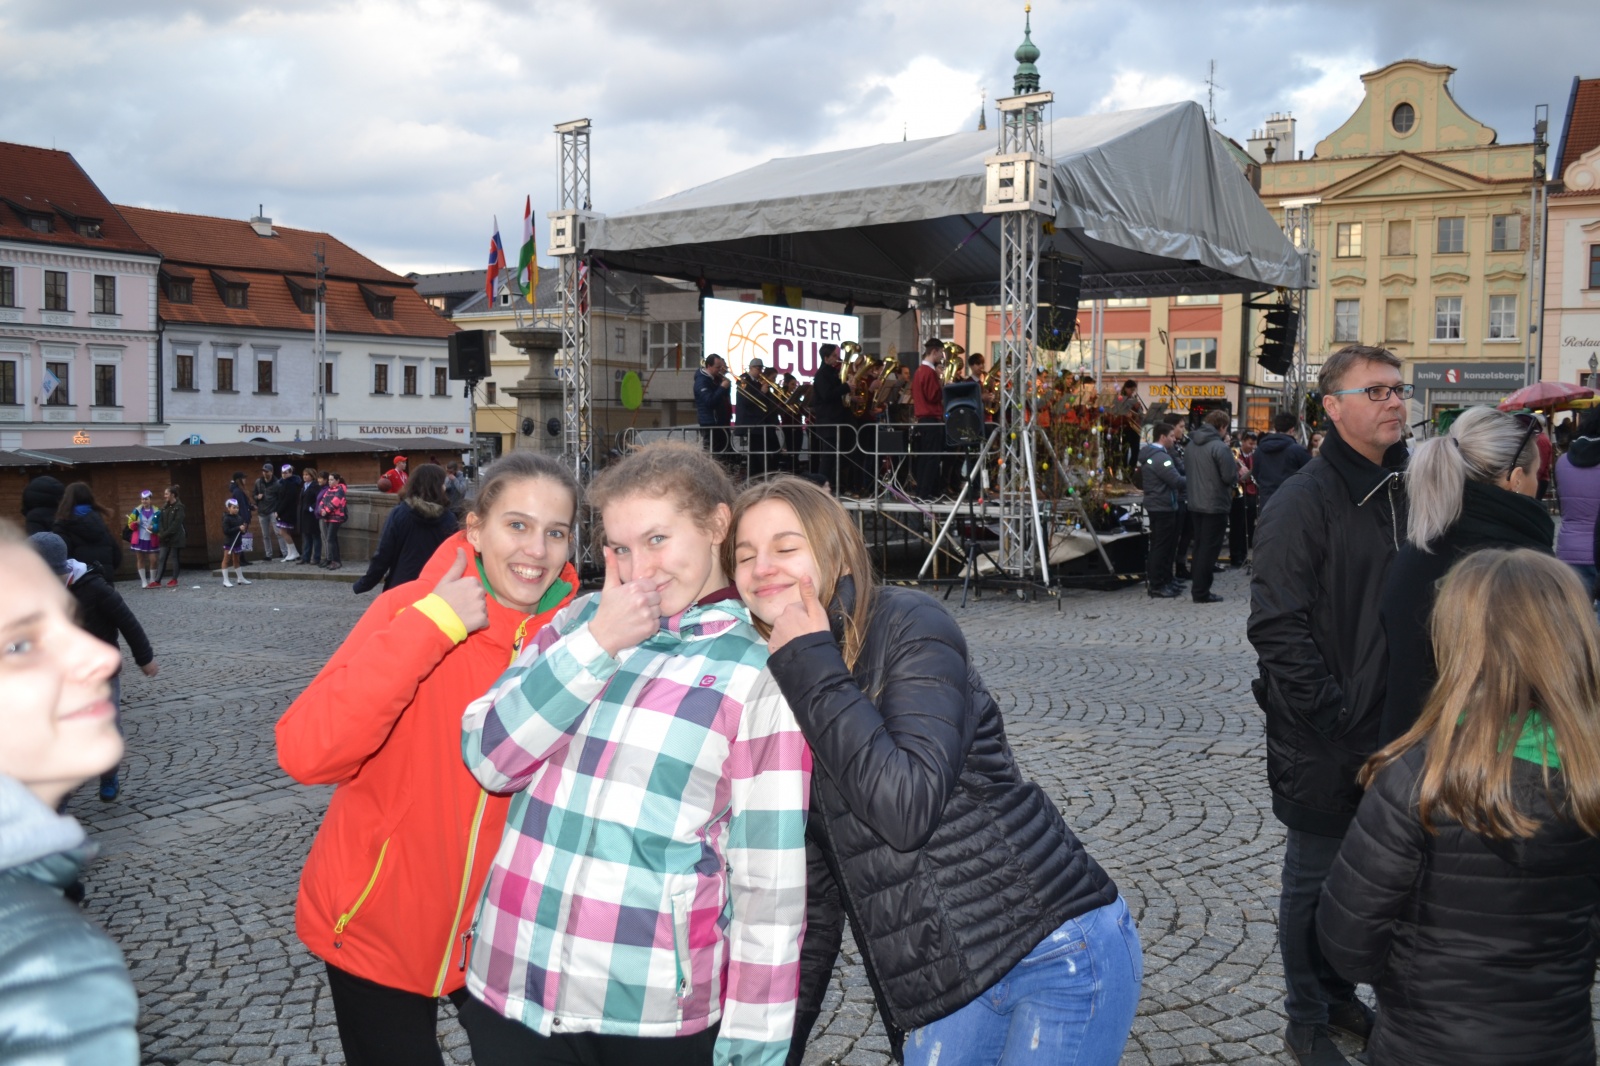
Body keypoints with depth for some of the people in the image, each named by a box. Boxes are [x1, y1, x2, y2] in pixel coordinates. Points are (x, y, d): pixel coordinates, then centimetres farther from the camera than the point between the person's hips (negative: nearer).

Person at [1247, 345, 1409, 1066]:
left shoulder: (1405, 491, 8)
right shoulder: (1305, 500, -16)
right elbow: (1277, 625, -20)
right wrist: (1331, 710, -20)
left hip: (1387, 730, 7)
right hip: (1323, 738, -7)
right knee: (1314, 878, 7)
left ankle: (1338, 993, 37)